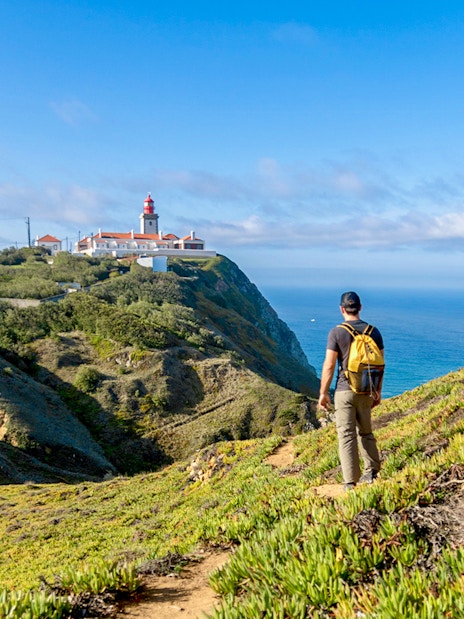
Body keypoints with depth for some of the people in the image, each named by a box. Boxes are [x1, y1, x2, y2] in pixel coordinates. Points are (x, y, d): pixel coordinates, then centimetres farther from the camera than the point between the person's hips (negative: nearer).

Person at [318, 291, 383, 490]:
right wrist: (378, 391, 17)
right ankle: (371, 471, 21)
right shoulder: (374, 331, 2)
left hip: (344, 391, -4)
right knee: (366, 432, 22)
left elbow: (329, 365, -12)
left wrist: (323, 393, -3)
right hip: (366, 392, 4)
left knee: (346, 436, 1)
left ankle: (351, 482, 2)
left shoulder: (336, 332, -10)